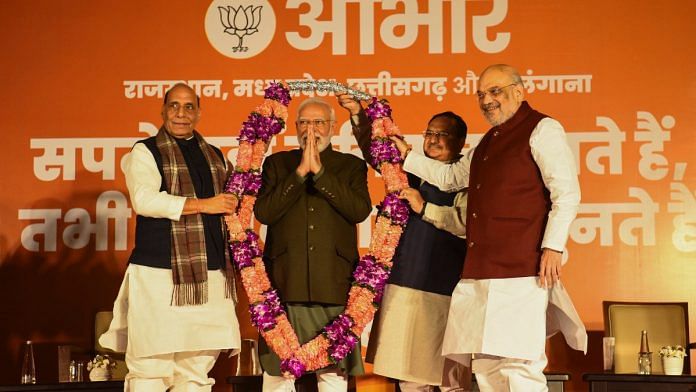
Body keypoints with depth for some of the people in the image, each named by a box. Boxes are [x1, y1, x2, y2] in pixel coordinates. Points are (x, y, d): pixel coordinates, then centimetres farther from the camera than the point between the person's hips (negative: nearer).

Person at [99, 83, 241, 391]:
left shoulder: (215, 157, 21)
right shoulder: (145, 152, 5)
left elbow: (233, 201, 32)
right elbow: (144, 199, -12)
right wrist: (204, 205, -12)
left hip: (211, 275, 5)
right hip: (160, 274, -5)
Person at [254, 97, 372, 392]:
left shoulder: (352, 166, 12)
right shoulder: (277, 164, 14)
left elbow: (360, 210, -6)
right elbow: (263, 212, -1)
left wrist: (319, 171, -8)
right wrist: (300, 172, -7)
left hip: (334, 286, 0)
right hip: (284, 284, 1)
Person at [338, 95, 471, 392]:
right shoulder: (413, 171, 16)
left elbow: (468, 222, -18)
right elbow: (375, 151, 23)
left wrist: (425, 208, -14)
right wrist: (358, 114, 12)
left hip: (443, 289, -6)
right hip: (403, 284, 7)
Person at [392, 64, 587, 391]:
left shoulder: (542, 129, -2)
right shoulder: (488, 142, 24)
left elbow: (567, 192, -10)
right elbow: (449, 177, 37)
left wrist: (553, 246, -18)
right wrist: (406, 156, 29)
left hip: (521, 270, -9)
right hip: (481, 272, 9)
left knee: (518, 364, -13)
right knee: (485, 365, 9)